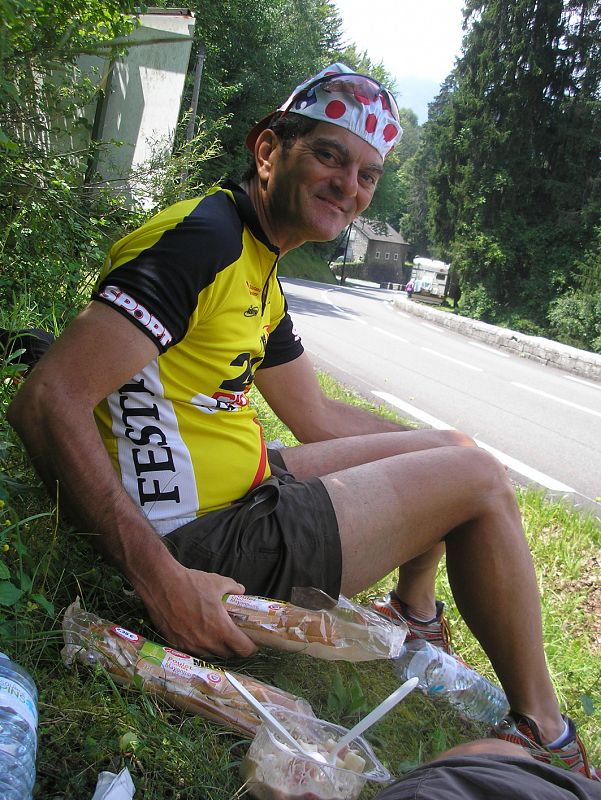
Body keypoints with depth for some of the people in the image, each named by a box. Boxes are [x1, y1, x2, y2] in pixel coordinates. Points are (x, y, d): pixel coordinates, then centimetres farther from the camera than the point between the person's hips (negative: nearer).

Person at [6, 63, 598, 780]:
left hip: (242, 492, 10)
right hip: (203, 546, -9)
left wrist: (454, 450, 15)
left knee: (456, 451, 17)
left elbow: (318, 418, 17)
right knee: (479, 479, -6)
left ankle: (415, 617, 40)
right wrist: (164, 582, -29)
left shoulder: (258, 274, 12)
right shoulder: (205, 238, -19)